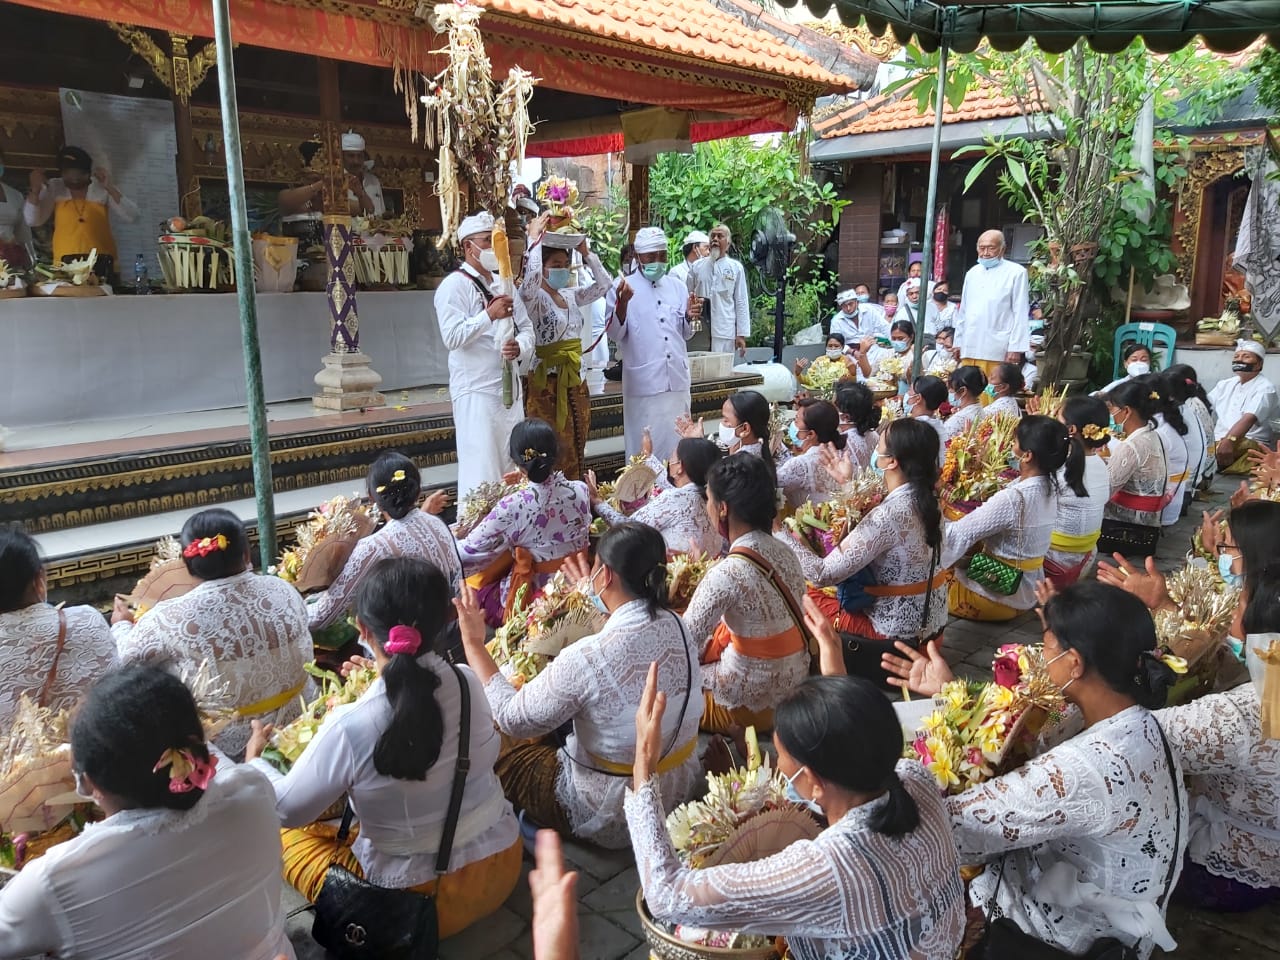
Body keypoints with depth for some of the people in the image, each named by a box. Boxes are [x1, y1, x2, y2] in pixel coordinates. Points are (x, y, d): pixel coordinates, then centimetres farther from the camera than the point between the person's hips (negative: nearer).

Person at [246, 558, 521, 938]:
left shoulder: (350, 726, -27)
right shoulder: (468, 683, -14)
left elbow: (288, 809, -10)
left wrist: (254, 758, 10)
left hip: (422, 900, -5)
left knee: (288, 835, 16)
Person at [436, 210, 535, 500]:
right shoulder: (454, 285, -7)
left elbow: (526, 328, 13)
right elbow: (452, 337, -18)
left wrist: (520, 347, -9)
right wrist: (490, 315, -24)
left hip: (510, 387, 7)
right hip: (476, 391, -7)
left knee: (512, 467, 12)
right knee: (481, 469, -8)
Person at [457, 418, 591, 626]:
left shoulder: (513, 507, -26)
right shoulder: (580, 491, -13)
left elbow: (468, 553, -18)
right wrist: (530, 481, 15)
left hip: (532, 600, -5)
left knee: (470, 585, 18)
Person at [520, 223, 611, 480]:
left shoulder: (571, 295, 11)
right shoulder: (535, 298, -9)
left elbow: (604, 284, 11)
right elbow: (530, 280, -31)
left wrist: (586, 252, 3)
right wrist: (535, 240, -23)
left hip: (575, 381, 7)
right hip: (546, 382, -7)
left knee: (576, 450, 12)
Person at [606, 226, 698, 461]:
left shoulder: (678, 287, 13)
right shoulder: (622, 288, 0)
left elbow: (685, 334, 17)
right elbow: (615, 334, -6)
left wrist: (689, 317, -4)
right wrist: (622, 303, -21)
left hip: (677, 379, 4)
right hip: (644, 382, -4)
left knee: (676, 442, 10)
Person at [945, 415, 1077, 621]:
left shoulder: (1013, 499, -31)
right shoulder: (1050, 487, -5)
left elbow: (961, 533, -25)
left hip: (999, 595, -8)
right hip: (1027, 592, 8)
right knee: (948, 573, 24)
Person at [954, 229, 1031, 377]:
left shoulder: (1016, 272, 1)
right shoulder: (972, 273, 19)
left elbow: (1021, 314, -3)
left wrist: (1015, 348, -9)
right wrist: (958, 342, 18)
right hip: (969, 348, 5)